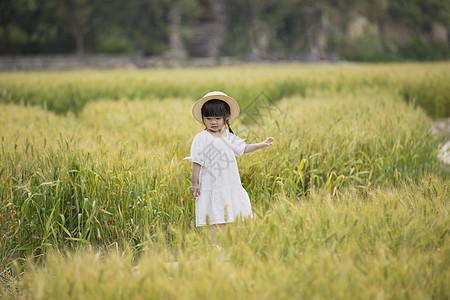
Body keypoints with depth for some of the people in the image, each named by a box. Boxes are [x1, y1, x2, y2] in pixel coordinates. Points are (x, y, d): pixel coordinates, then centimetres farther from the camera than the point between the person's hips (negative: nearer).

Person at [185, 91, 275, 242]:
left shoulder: (229, 136, 10)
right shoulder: (201, 138, -7)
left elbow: (242, 148, 27)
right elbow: (197, 162, -7)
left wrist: (261, 144, 24)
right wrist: (194, 183, -9)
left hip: (232, 186, 6)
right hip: (212, 187, -6)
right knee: (215, 222, -8)